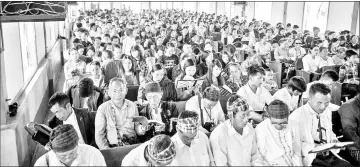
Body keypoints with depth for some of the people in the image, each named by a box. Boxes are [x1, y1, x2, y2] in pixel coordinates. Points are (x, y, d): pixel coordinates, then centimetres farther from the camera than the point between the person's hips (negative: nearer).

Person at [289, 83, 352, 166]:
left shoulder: (327, 112, 11)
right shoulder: (296, 117, -11)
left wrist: (333, 140, 6)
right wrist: (312, 147, -22)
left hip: (331, 156, 7)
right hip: (311, 160, -6)